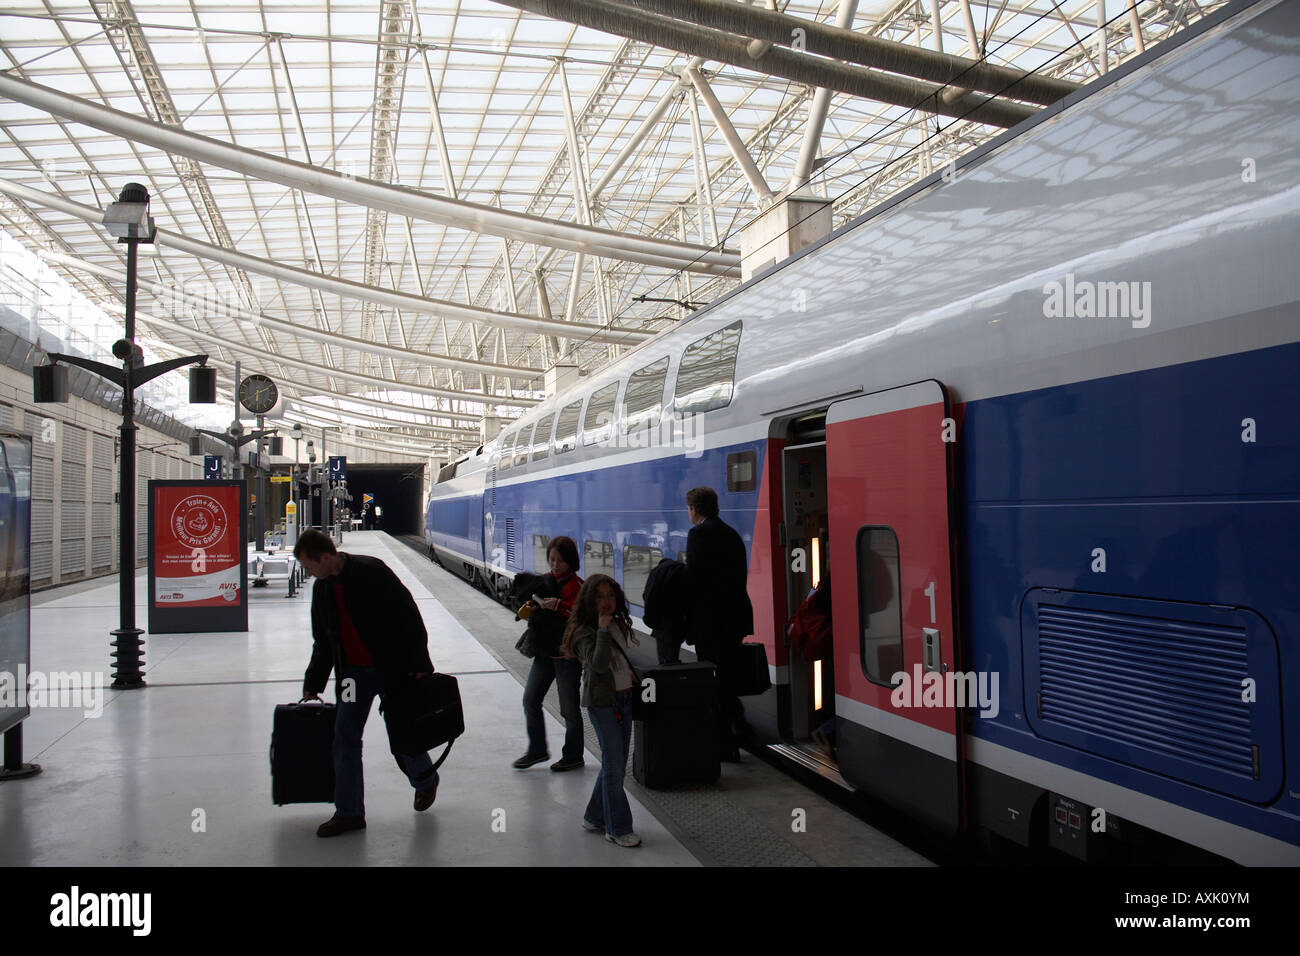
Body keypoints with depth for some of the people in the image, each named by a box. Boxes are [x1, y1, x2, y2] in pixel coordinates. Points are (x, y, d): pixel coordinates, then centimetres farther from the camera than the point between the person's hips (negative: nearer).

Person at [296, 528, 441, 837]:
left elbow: (408, 616, -15)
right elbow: (322, 643, 16)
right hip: (354, 672, 6)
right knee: (344, 736, 1)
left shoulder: (371, 571, -17)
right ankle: (348, 812, 10)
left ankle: (425, 780, 36)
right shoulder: (322, 589, 5)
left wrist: (420, 664, -17)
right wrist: (312, 686, 17)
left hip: (392, 669, -6)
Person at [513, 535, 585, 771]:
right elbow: (532, 615, 22)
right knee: (530, 700, 9)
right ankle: (537, 750, 25)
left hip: (567, 654, -7)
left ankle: (573, 756, 19)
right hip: (544, 651, 7)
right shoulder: (545, 580, 10)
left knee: (569, 708, 3)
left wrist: (559, 606, -31)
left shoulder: (577, 585, -12)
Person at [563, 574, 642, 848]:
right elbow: (598, 663, -29)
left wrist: (629, 673, 11)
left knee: (616, 765, 12)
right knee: (614, 767, -5)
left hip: (624, 697, 8)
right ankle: (618, 829, 4)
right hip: (601, 702, -8)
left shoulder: (618, 624, 9)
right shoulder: (584, 632, -14)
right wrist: (603, 629, -28)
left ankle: (594, 818, 26)